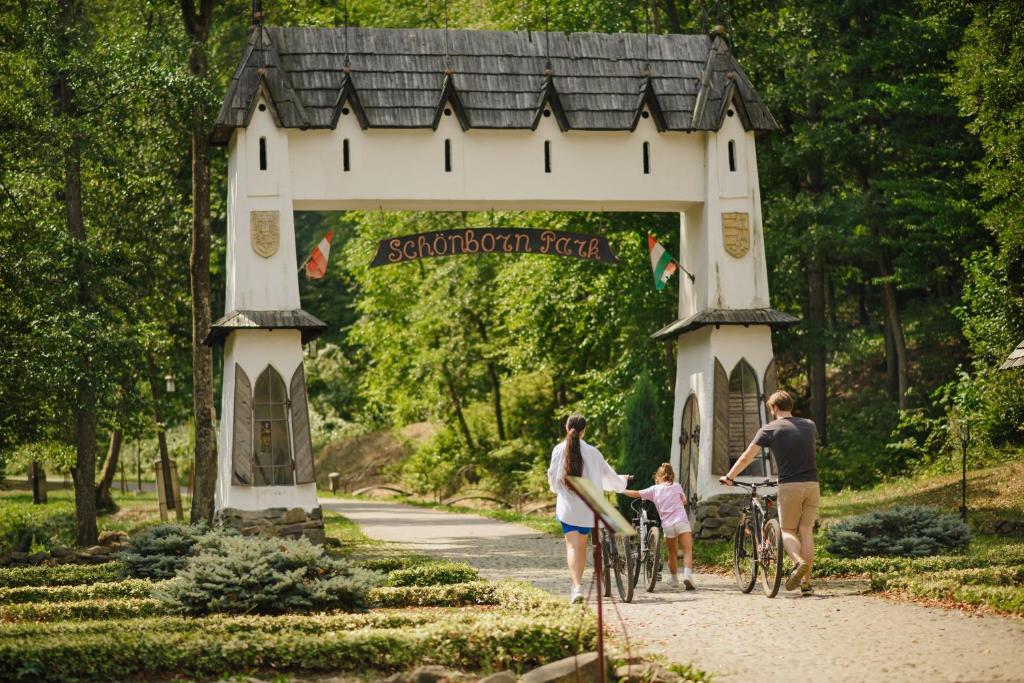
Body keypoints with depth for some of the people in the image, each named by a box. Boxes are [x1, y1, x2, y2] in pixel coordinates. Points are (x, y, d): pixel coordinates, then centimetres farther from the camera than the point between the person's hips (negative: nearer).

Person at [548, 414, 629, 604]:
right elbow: (608, 474, 6)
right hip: (587, 506, 1)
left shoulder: (559, 450, -5)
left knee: (572, 545, -5)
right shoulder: (592, 452, -4)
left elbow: (552, 477, 3)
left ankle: (577, 587, -22)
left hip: (567, 505, -1)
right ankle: (577, 585, 27)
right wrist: (621, 482, 28)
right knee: (582, 545, 17)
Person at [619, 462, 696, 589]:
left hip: (667, 524, 1)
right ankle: (688, 575, -27)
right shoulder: (677, 486, 13)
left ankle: (674, 579, 32)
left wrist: (621, 491, 23)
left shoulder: (654, 489, 11)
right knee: (688, 551, -6)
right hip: (681, 521, -1)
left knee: (672, 553, 20)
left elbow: (636, 494, 10)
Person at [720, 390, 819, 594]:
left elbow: (747, 457, 1)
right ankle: (806, 582, 2)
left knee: (787, 530, 8)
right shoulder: (809, 426, 13)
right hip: (812, 484, 3)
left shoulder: (770, 429, 1)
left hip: (789, 486, -3)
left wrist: (729, 477, 13)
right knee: (806, 531, 7)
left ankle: (799, 561, -22)